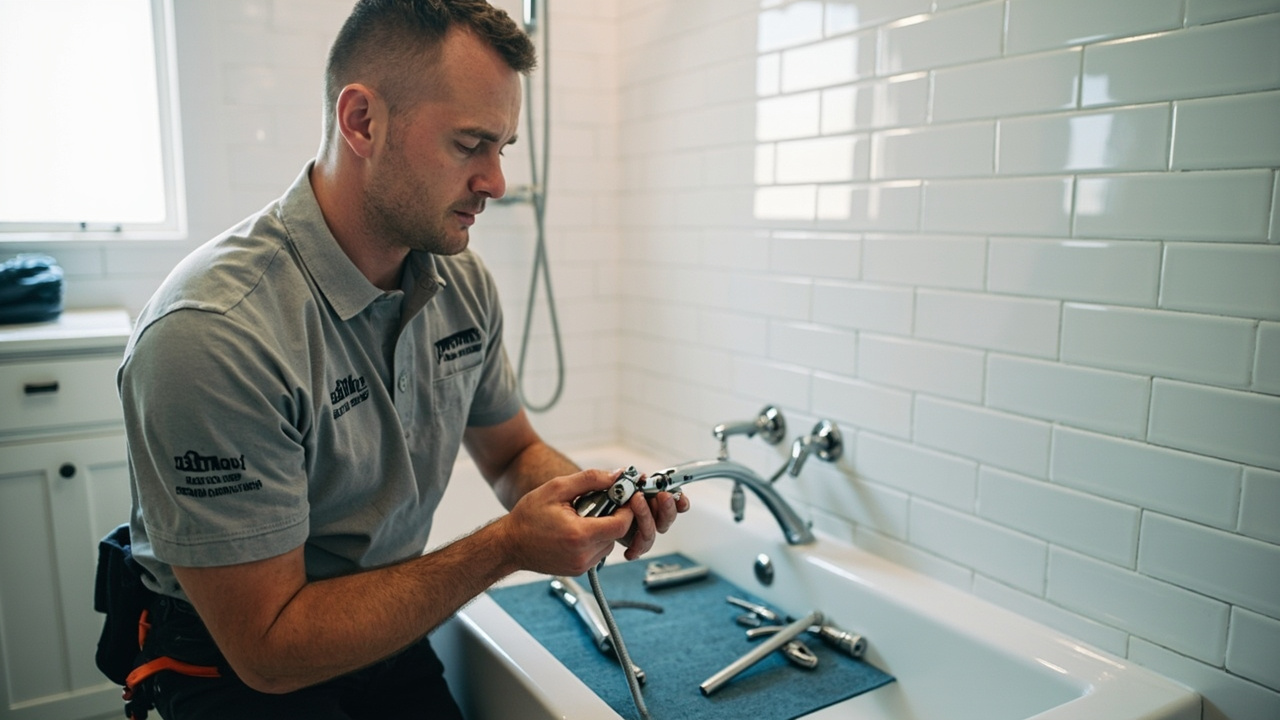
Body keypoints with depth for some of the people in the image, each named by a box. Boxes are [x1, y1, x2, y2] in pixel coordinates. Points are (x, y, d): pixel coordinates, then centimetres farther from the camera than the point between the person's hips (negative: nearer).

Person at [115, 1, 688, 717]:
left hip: (388, 625, 4)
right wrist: (507, 546, -28)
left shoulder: (463, 282, -7)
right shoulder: (212, 334, -30)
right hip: (237, 662, -3)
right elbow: (270, 647, -25)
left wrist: (591, 494, -15)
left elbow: (512, 452, 7)